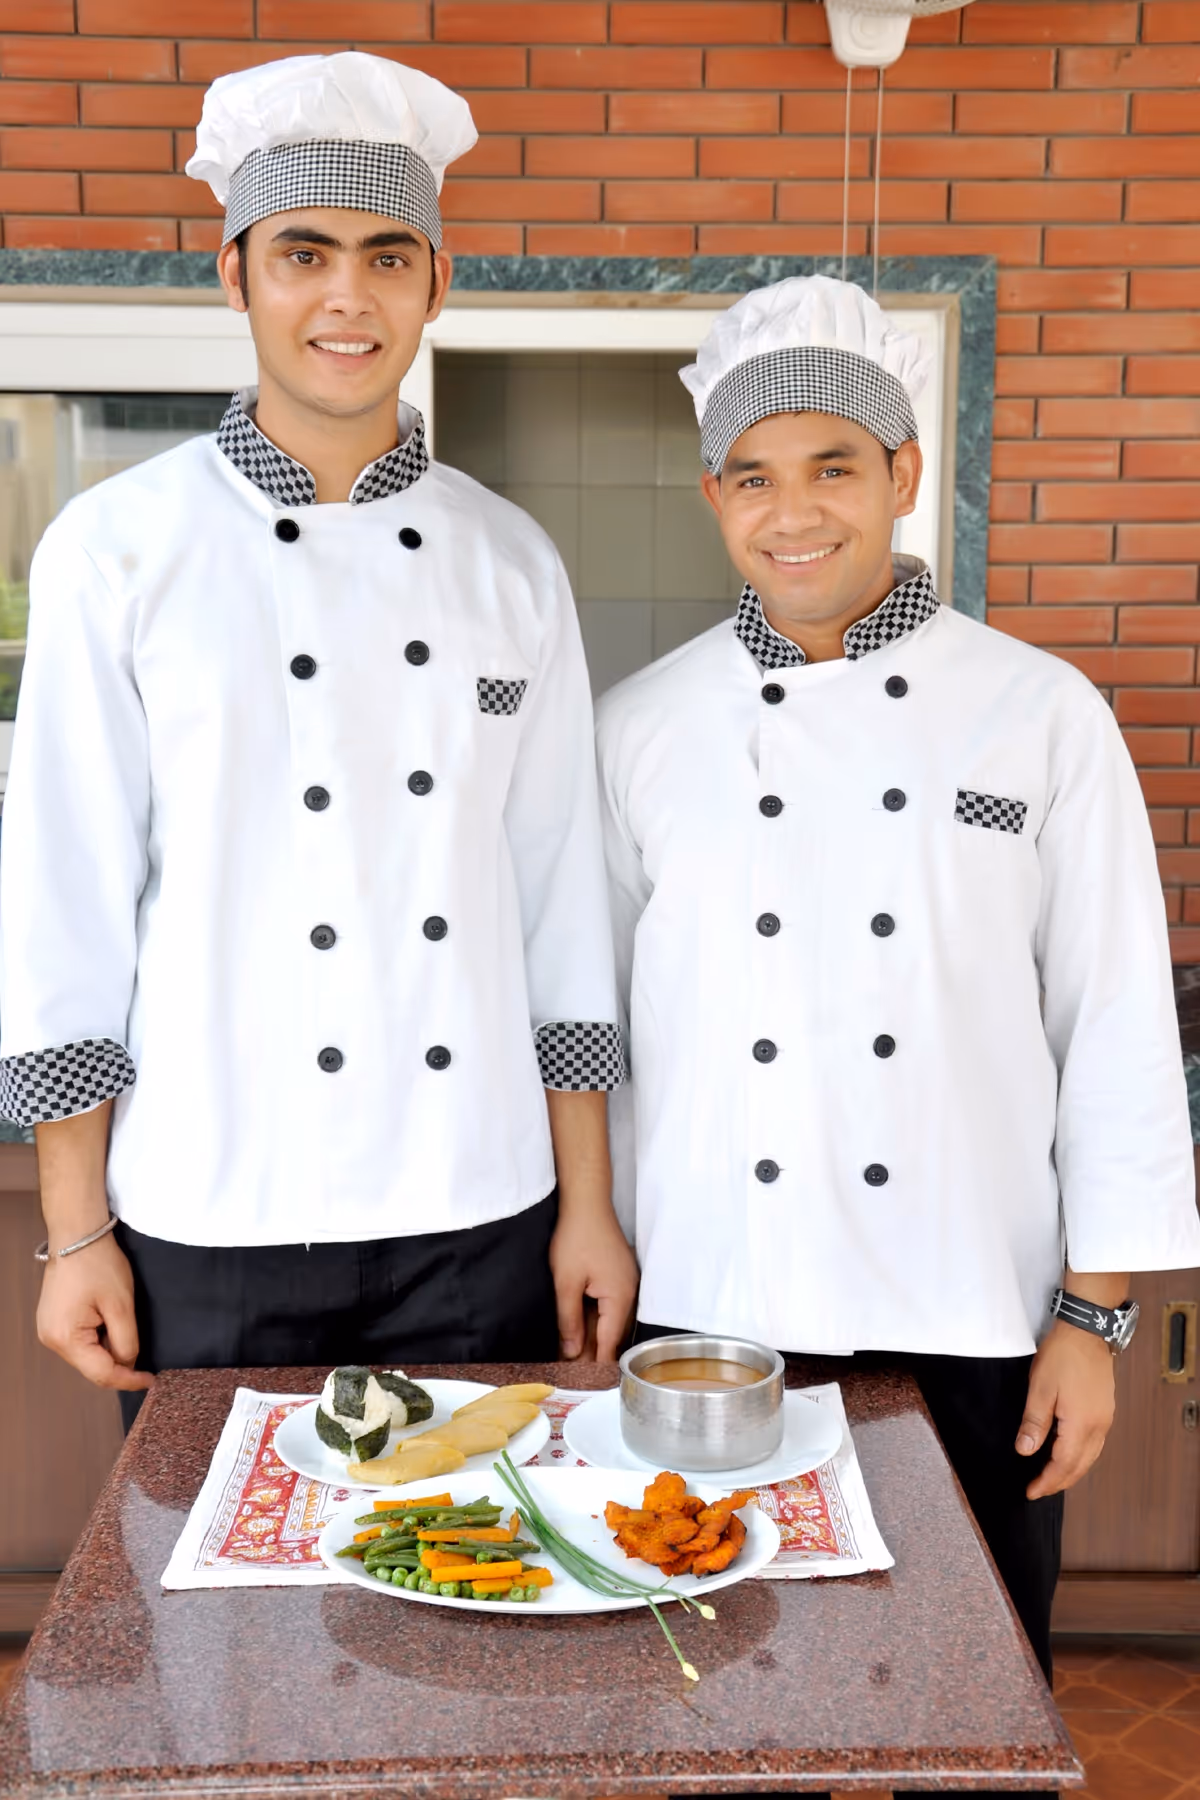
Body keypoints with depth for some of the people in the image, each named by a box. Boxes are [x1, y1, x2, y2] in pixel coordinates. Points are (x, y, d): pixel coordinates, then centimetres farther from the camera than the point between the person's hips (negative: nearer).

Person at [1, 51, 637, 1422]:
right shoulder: (118, 549, -4)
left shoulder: (508, 562, 4)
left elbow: (559, 897, 5)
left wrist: (587, 1205, 5)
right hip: (209, 1228, -2)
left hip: (480, 1219, 3)